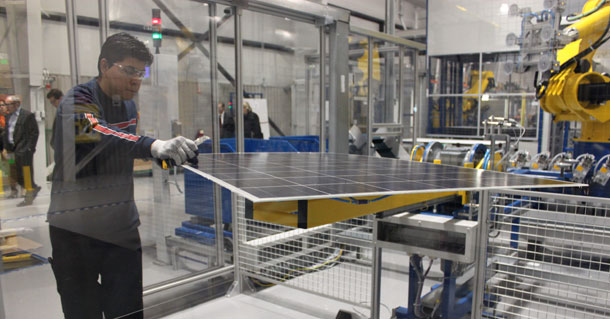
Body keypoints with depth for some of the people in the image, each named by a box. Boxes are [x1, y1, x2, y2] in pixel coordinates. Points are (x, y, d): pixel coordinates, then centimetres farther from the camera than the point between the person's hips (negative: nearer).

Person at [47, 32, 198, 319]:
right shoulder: (78, 99, -14)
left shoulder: (129, 105, 9)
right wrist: (153, 145, -52)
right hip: (75, 231, -6)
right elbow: (94, 133, -38)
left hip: (123, 228, 6)